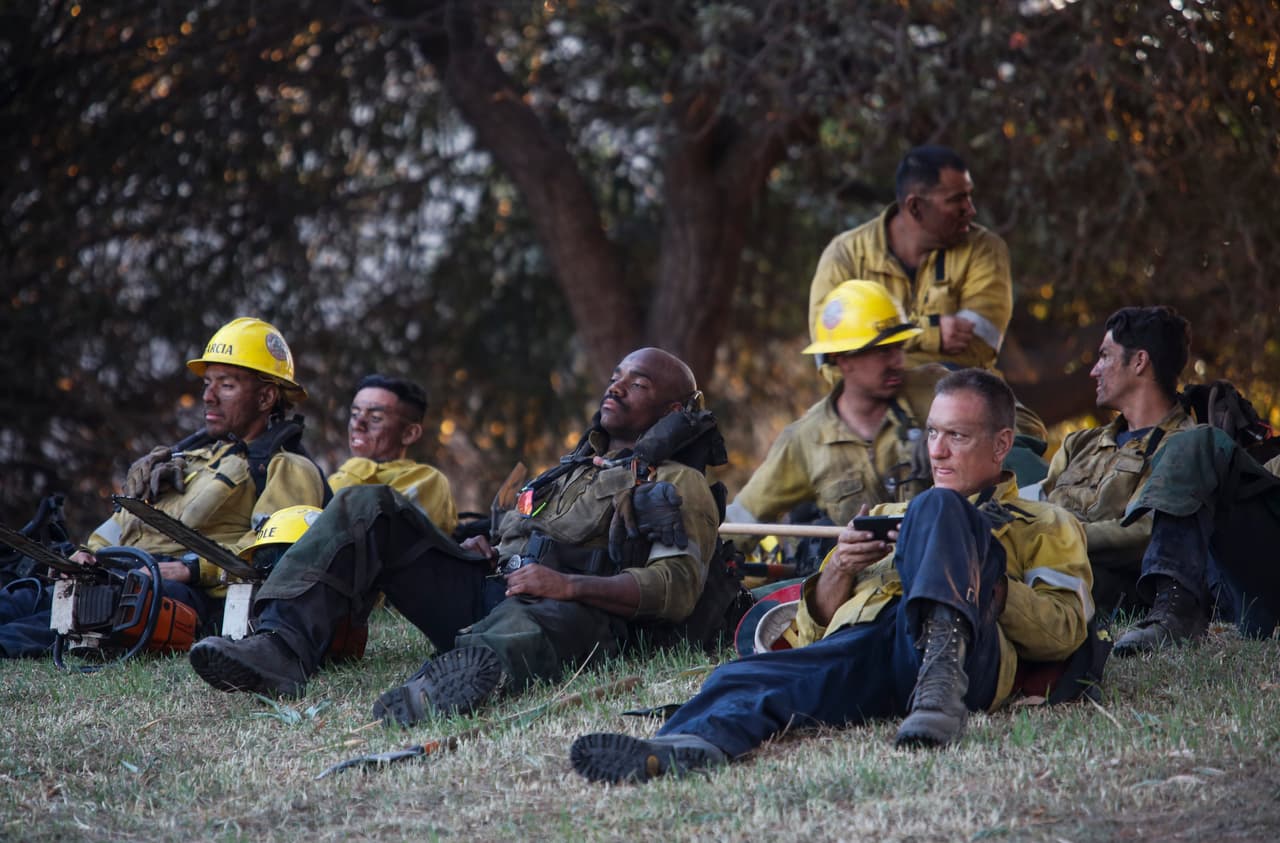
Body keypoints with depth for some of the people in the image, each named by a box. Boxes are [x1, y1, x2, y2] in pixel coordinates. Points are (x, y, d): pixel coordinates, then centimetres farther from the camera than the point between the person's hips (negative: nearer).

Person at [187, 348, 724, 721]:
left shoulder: (677, 485, 12)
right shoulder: (574, 470, 37)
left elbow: (679, 586, -6)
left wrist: (569, 586, -18)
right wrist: (479, 551, 12)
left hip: (577, 612, -7)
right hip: (487, 591, 7)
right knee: (366, 508, -8)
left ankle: (462, 675, -81)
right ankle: (281, 648, -29)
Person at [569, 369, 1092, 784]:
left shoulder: (1044, 527, 29)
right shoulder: (887, 517, 40)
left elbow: (1065, 631, 10)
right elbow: (814, 631, 30)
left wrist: (984, 581, -4)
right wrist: (840, 569, 9)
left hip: (969, 651, -3)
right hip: (858, 646, 3)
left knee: (937, 509, -28)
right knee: (741, 678, -30)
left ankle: (942, 679, -50)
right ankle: (681, 751, -63)